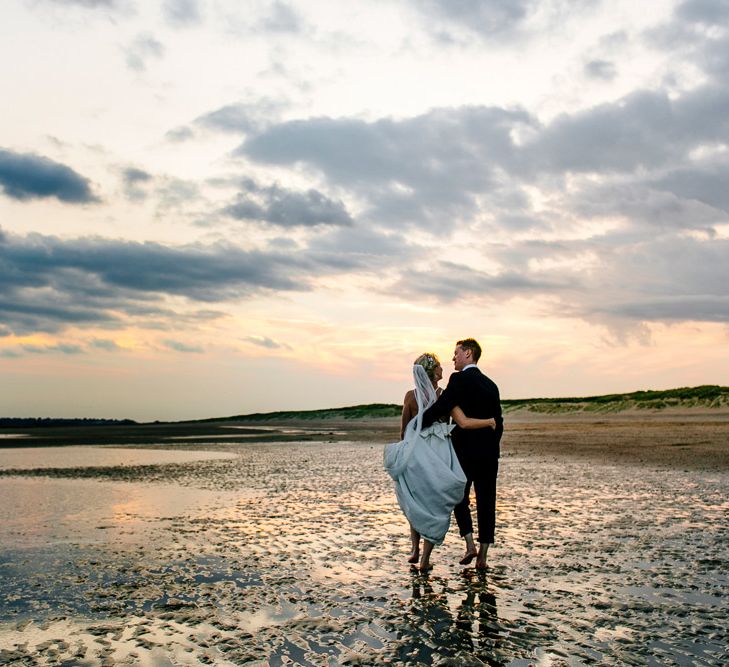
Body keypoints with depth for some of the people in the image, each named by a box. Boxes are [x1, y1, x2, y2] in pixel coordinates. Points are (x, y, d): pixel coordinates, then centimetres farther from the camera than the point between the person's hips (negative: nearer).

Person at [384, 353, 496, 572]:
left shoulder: (410, 396, -3)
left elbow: (404, 430, 2)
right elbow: (464, 423, -15)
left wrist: (403, 453, 16)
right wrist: (490, 421, 0)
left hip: (415, 454, 2)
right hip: (439, 457, -2)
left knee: (416, 504, 24)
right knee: (436, 507, 11)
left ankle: (415, 549, 18)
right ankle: (425, 560, 8)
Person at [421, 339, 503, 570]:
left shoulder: (459, 379, -9)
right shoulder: (490, 384, 13)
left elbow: (440, 407, -18)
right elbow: (498, 422, 14)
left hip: (465, 451, -5)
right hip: (489, 453, 6)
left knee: (460, 498, 12)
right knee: (486, 502, 7)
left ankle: (470, 544, 2)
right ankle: (482, 556, 10)